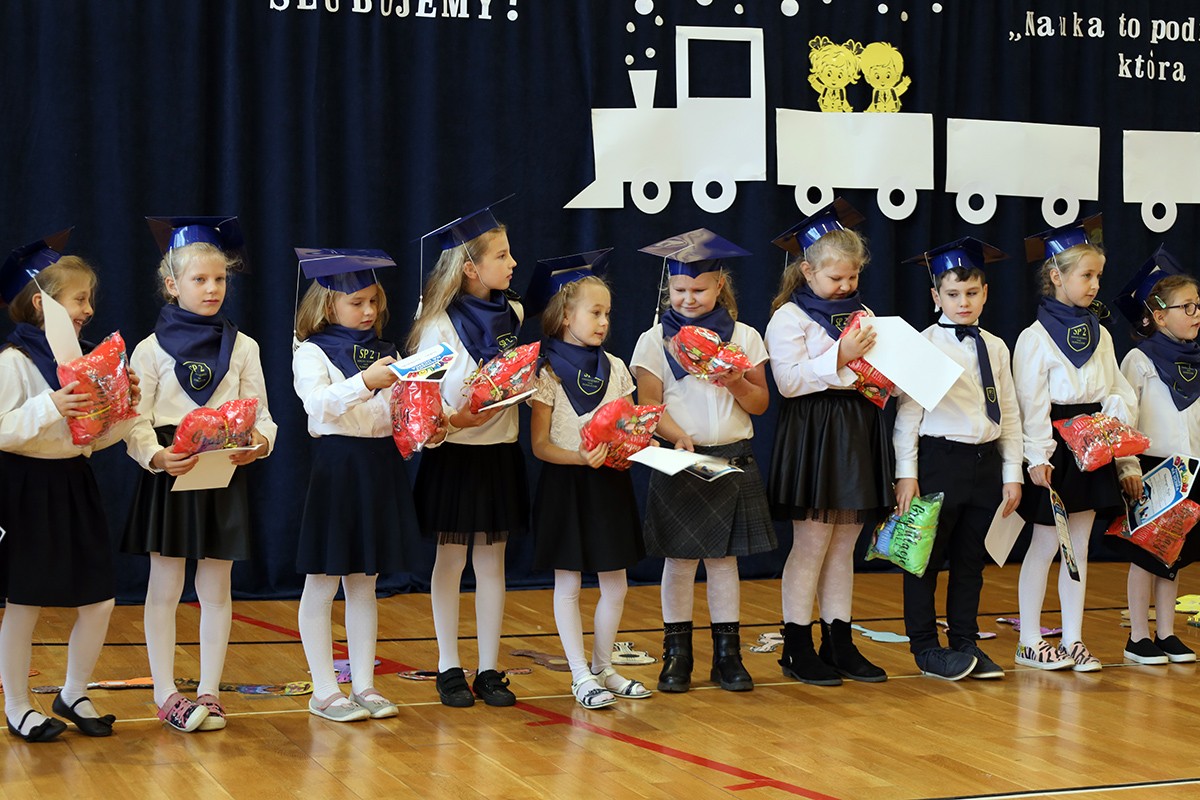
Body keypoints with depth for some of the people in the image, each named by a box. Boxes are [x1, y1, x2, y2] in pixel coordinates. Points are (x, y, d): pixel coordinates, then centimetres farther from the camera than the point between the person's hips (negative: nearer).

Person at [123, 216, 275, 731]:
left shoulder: (242, 347, 8)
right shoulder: (152, 349, 0)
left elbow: (260, 413, 5)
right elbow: (135, 421, -6)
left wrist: (259, 442, -17)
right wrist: (156, 456, -25)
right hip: (169, 474, -2)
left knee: (216, 588, 6)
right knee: (165, 587, 3)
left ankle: (209, 691, 13)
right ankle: (165, 694, 10)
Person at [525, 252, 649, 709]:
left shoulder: (615, 368, 8)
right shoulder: (547, 374, -7)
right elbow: (539, 444, -10)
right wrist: (580, 457, -25)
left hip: (610, 482, 5)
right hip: (566, 483, -5)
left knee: (615, 583, 7)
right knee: (569, 583, 2)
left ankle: (603, 667, 22)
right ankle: (580, 676, 8)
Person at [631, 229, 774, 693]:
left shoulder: (743, 337, 6)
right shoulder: (656, 340, 1)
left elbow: (760, 404, 8)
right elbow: (649, 405, -4)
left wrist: (737, 383, -12)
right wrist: (679, 437, -21)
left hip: (731, 460, 1)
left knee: (723, 557, 6)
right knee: (679, 559, 2)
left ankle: (728, 655, 13)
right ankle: (676, 655, 12)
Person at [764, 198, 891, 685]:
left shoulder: (861, 314, 16)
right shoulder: (789, 317, -5)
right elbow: (789, 380, -16)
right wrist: (840, 356, -20)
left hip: (859, 432, 7)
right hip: (813, 436, -7)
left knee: (844, 545, 10)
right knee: (811, 542, -4)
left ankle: (839, 642, 16)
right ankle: (797, 648, 3)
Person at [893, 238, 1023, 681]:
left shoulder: (995, 348, 10)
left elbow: (1010, 415, 13)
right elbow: (908, 411, -8)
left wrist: (1011, 473, 9)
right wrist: (906, 474, -12)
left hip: (985, 462, 5)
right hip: (939, 458, -5)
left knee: (971, 559, 12)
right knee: (926, 557, 3)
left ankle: (966, 642, 22)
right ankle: (925, 647, 14)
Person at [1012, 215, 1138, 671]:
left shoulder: (1099, 335, 11)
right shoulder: (1036, 338, -8)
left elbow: (1119, 395, 12)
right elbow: (1031, 403, -12)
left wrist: (1125, 456, 5)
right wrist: (1038, 458, -18)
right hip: (1056, 449, -6)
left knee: (1079, 545, 9)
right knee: (1046, 544, 0)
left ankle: (1073, 640, 15)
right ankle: (1029, 642, 9)